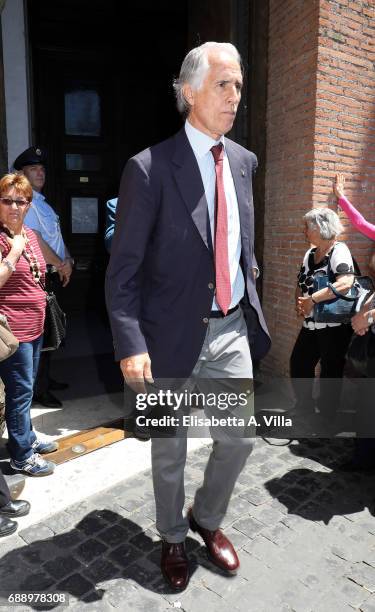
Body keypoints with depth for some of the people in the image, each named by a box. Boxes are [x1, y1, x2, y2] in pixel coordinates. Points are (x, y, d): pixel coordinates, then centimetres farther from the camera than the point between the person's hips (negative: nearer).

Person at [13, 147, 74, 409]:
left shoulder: (43, 204, 19)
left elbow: (58, 240, 14)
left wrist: (68, 261, -5)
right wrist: (59, 265, -14)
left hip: (54, 277, 9)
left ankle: (44, 379, 29)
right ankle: (39, 389, 7)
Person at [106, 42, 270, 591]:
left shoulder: (243, 161, 8)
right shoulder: (149, 168, -12)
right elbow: (123, 271, -12)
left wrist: (253, 310, 13)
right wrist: (131, 344, -20)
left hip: (233, 330, 5)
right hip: (174, 333, -4)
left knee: (240, 438, 12)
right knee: (169, 448, 14)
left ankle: (207, 519, 43)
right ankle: (173, 537, 43)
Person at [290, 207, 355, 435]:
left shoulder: (339, 250, -15)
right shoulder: (310, 253, 10)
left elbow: (345, 283, -29)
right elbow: (301, 283, 17)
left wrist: (313, 299, -25)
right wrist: (299, 302, -3)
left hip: (334, 326, -8)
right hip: (311, 324, 8)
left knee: (330, 373, 5)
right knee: (299, 365, 15)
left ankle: (326, 421, 22)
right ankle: (305, 409, 36)